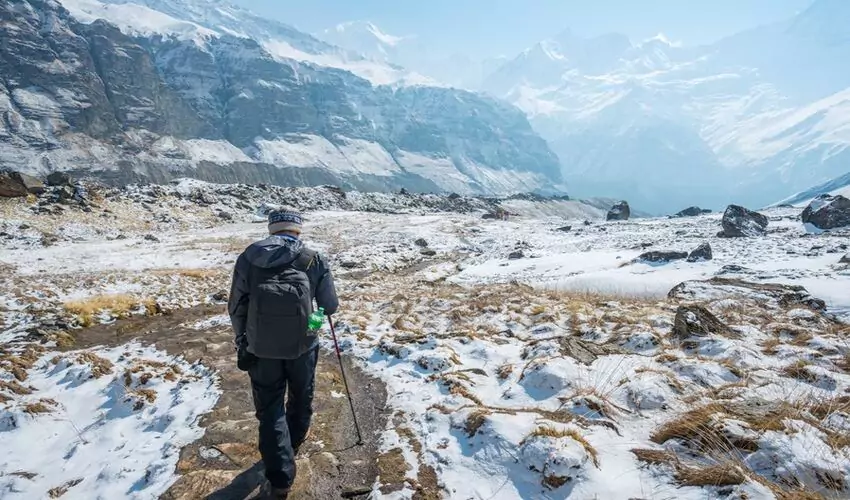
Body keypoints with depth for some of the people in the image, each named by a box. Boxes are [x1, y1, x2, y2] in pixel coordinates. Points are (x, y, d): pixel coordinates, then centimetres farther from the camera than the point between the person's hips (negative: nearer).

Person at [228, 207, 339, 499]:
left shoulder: (249, 257, -2)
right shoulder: (314, 260, -5)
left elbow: (236, 307, 1)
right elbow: (330, 306, 1)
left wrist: (242, 342, 14)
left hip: (261, 348, 0)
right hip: (302, 344, 0)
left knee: (270, 408, 14)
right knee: (301, 400, 25)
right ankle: (292, 446, 47)